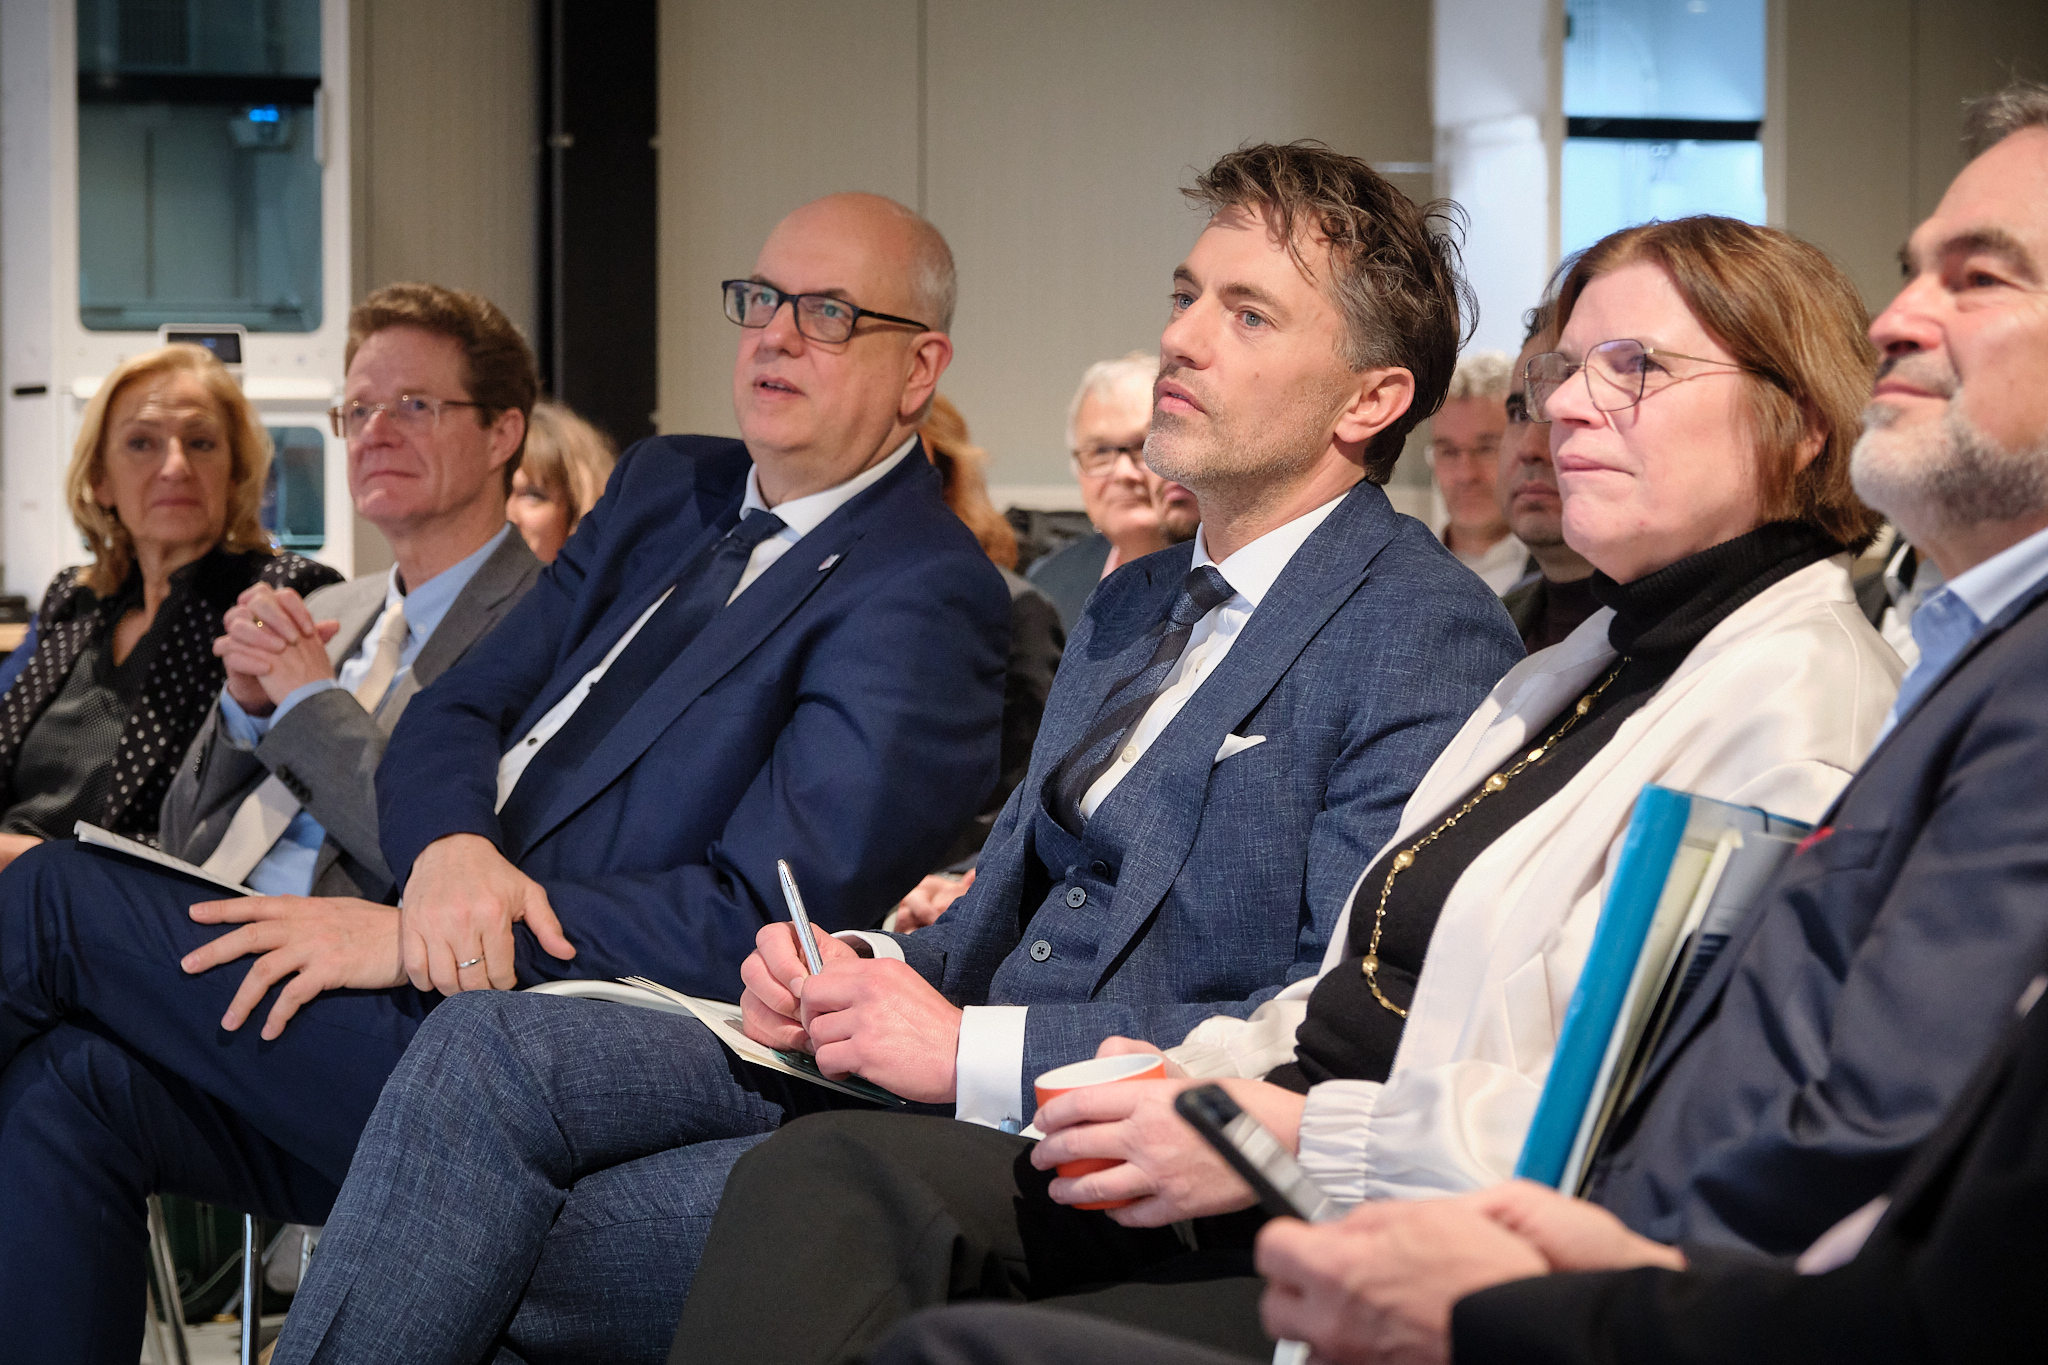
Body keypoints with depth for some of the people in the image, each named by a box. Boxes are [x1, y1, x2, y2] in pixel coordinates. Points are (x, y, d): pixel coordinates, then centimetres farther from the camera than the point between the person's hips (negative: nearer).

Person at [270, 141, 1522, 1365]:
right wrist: (866, 968, 1)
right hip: (942, 1079, 9)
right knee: (490, 1052, -11)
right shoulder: (1134, 606, 23)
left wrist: (979, 1048, -18)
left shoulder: (1428, 639, -7)